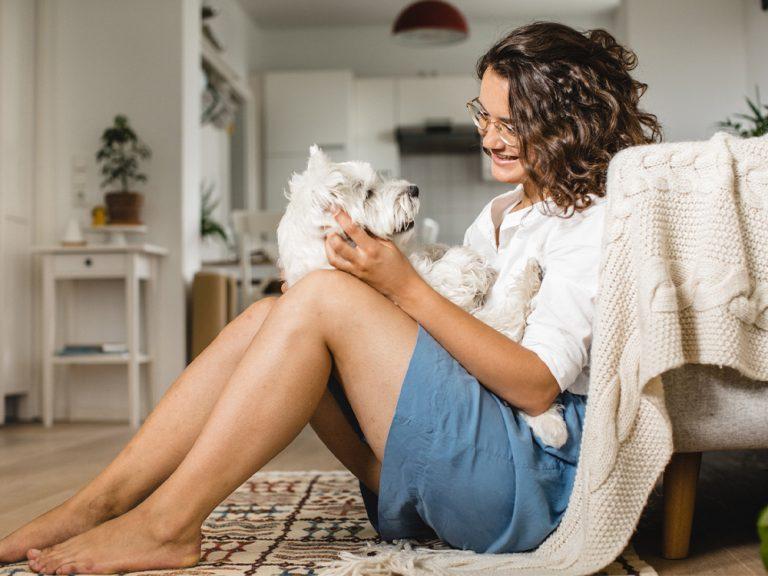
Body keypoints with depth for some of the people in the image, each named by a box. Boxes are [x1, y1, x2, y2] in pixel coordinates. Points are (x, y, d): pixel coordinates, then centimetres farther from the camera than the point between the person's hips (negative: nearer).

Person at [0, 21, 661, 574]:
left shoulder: (598, 221, -5)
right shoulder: (499, 214, 22)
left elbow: (536, 386, -17)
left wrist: (405, 287, -22)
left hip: (538, 469, -8)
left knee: (322, 297, -23)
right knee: (267, 316, -7)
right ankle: (95, 506, -9)